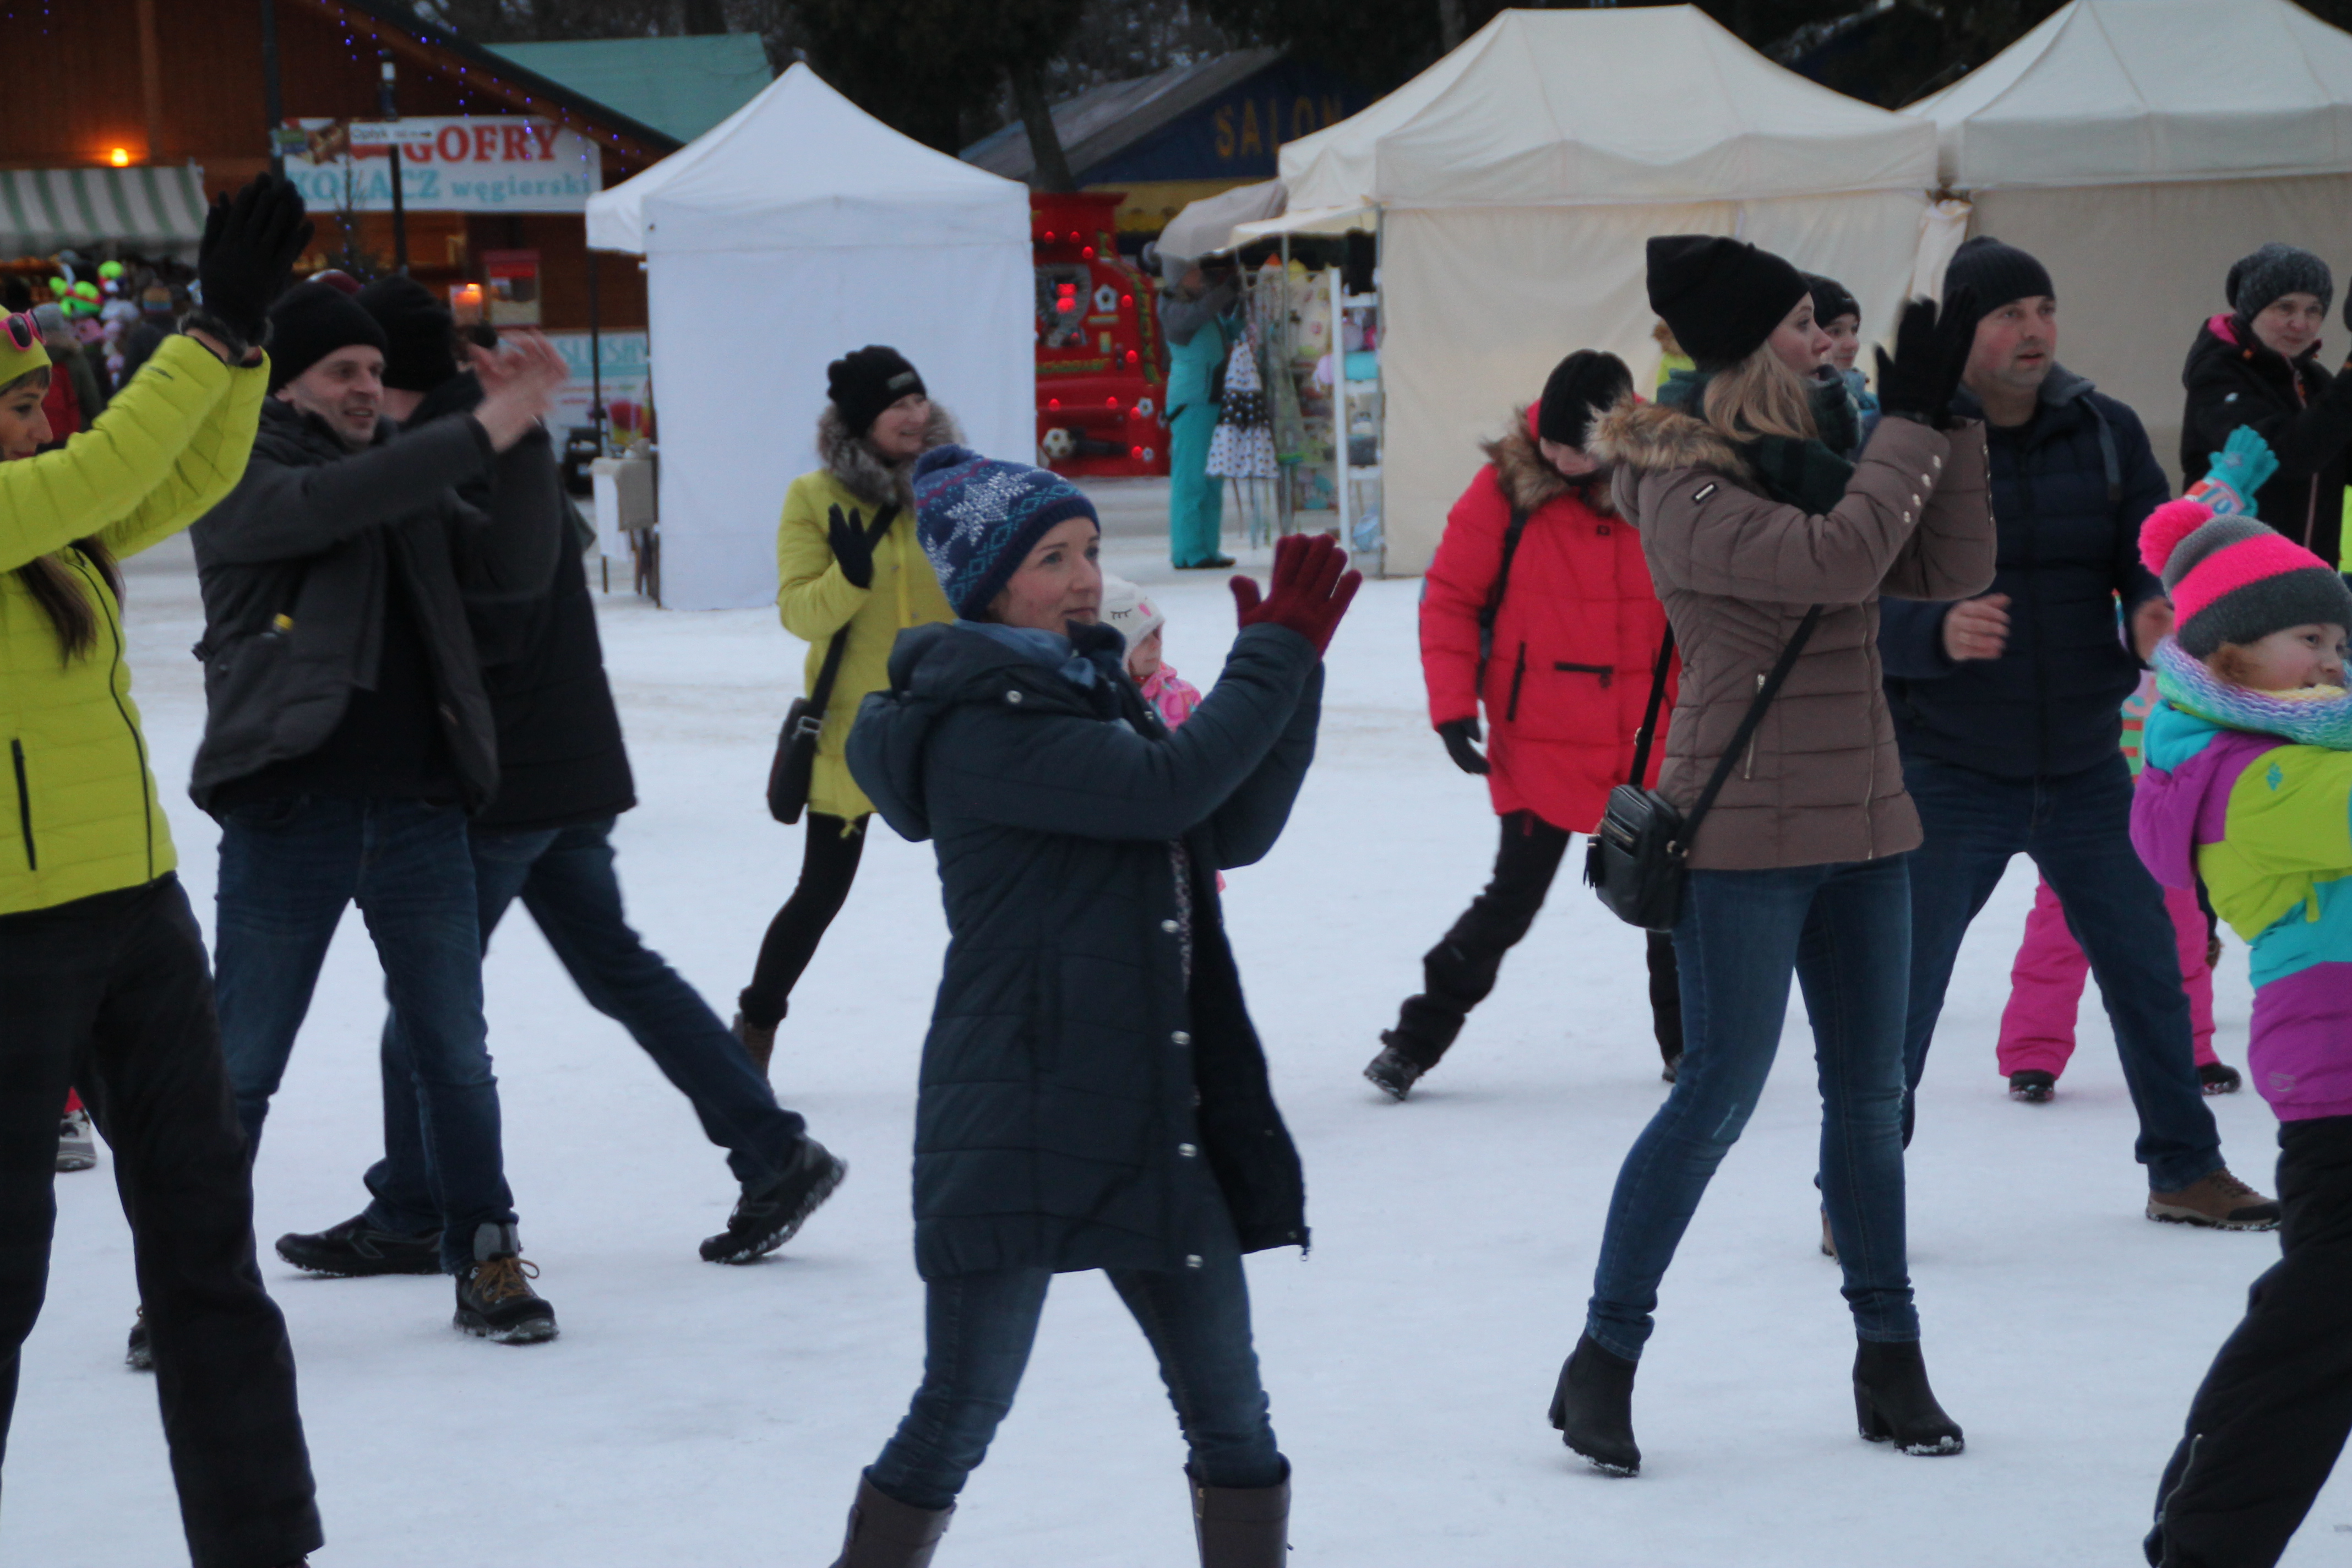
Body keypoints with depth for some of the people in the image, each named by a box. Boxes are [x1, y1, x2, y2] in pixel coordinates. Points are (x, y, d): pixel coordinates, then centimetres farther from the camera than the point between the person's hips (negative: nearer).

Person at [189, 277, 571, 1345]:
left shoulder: (406, 471, 15)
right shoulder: (241, 476, -2)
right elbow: (327, 503, -22)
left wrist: (521, 436, -5)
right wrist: (483, 434, -27)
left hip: (420, 808, 4)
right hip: (287, 813, -4)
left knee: (456, 1058, 9)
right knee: (237, 1071, 2)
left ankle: (485, 1258, 20)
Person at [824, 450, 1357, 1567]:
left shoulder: (1092, 697, 15)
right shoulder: (979, 727, -13)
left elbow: (1234, 832, 12)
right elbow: (1168, 788, -22)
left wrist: (1291, 662, 3)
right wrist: (1278, 657, -12)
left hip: (1149, 1119, 8)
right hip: (1014, 1128, -8)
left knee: (1231, 1419, 9)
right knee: (959, 1419, -1)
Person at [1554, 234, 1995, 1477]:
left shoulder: (1812, 459, 11)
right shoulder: (1686, 486, -13)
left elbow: (1952, 571, 7)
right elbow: (1834, 559, -26)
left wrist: (1950, 426, -2)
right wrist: (1911, 428, -16)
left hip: (1861, 825, 8)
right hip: (1744, 834, -7)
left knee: (1869, 1094, 11)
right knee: (1719, 1091, -6)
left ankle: (1889, 1359, 20)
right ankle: (1602, 1363, 3)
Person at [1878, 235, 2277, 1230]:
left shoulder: (2106, 434, 4)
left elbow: (2155, 545, -2)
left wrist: (2159, 603, -26)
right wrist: (1937, 633, -34)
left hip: (2087, 770, 4)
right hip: (1950, 776, -4)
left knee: (2147, 969, 12)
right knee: (1903, 992, -2)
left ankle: (2185, 1168, 29)